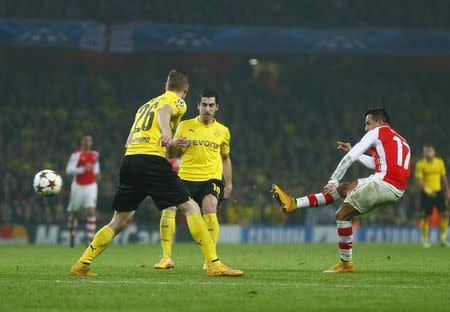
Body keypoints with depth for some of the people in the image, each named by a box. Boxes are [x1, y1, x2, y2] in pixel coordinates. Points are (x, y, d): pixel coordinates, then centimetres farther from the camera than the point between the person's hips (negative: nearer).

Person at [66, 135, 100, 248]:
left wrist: (97, 173, 12)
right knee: (74, 213, 9)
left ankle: (90, 238, -14)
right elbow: (69, 170, -17)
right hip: (78, 187, -3)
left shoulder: (95, 154, 8)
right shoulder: (76, 155, -9)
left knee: (91, 212, -13)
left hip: (91, 186, 3)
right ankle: (72, 235, 32)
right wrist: (83, 169, -27)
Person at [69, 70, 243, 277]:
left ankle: (82, 264, 16)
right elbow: (164, 111, -16)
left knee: (119, 221, 17)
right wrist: (166, 131, -37)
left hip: (129, 159, 7)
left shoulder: (146, 105, 30)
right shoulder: (176, 101, 9)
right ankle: (213, 264, -10)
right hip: (152, 160, -7)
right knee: (191, 208, -2)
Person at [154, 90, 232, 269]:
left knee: (210, 212, -25)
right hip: (186, 177, 0)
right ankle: (167, 258, -9)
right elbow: (171, 155, 6)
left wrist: (229, 183, 20)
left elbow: (225, 158, 25)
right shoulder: (185, 126, 6)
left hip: (211, 179, 0)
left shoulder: (222, 131, 11)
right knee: (168, 210, -18)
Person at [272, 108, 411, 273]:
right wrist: (352, 151, 41)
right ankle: (294, 203, 18)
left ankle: (346, 263, 4)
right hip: (397, 190, 9)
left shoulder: (377, 133, 4)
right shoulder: (401, 140, 28)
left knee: (342, 215, -1)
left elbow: (350, 158, -1)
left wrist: (333, 181, 1)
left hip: (384, 183, -9)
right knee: (344, 188, 18)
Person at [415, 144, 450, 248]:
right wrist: (427, 190, -28)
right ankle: (425, 240, 11)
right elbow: (419, 180, -13)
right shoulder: (420, 164, -7)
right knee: (426, 216, -2)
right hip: (426, 193, -3)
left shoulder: (440, 162, 6)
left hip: (438, 191, 3)